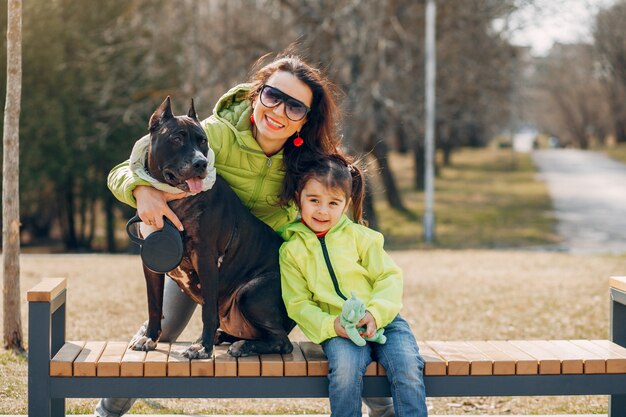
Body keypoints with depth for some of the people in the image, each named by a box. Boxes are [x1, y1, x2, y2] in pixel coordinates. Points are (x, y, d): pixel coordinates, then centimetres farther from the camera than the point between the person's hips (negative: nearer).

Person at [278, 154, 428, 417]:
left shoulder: (360, 236, 8)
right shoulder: (291, 250, 7)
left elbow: (389, 277, 4)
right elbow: (298, 304, 3)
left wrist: (375, 313, -16)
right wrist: (331, 326, -16)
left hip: (383, 320, 1)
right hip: (336, 329, -1)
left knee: (407, 368, -25)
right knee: (345, 368, -33)